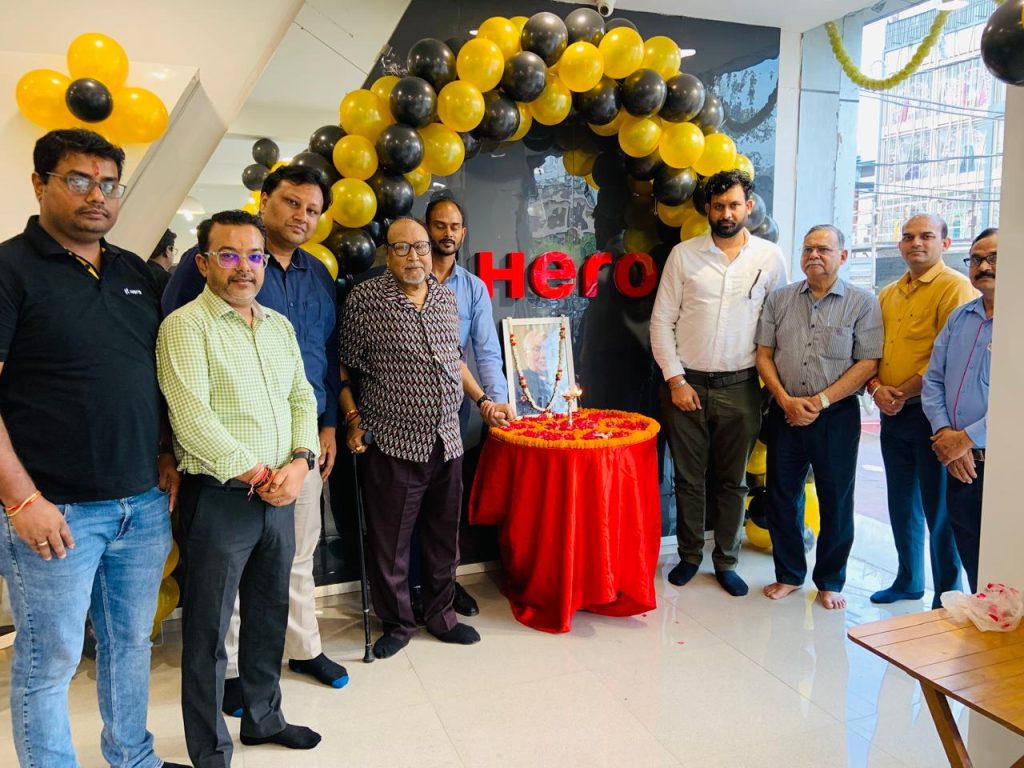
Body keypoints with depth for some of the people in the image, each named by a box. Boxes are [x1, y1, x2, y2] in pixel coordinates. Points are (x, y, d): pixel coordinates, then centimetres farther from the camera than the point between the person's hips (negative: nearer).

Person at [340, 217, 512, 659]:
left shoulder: (446, 298, 10)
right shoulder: (365, 299, -7)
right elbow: (345, 366, -3)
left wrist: (482, 400, 16)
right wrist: (353, 418, -10)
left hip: (447, 441, 5)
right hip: (392, 444, -5)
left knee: (444, 537, 16)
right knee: (390, 543, 7)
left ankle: (440, 615, 35)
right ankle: (396, 623, 28)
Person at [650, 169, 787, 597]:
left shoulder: (770, 258, 3)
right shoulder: (684, 255, 1)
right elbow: (661, 321, 1)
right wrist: (675, 380, -4)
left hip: (739, 386, 1)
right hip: (686, 384, 0)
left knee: (732, 481, 11)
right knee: (689, 477, 9)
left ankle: (726, 561, 26)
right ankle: (689, 555, 26)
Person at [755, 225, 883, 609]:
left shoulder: (862, 303, -1)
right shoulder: (779, 299, 7)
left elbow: (867, 364, -7)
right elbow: (764, 354, 4)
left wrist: (821, 401, -14)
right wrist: (786, 400, -9)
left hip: (837, 415, -2)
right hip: (784, 413, 3)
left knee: (836, 501, 6)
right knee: (782, 495, 9)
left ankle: (830, 581, 23)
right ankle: (789, 574, 26)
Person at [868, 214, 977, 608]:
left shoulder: (954, 287, -9)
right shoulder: (888, 294, 14)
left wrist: (906, 392, -17)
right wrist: (876, 388, -5)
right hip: (891, 413, 7)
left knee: (938, 509, 2)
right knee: (902, 503, 17)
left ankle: (947, 595, 16)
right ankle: (908, 580, 33)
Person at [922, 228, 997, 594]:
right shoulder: (959, 318, 12)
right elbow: (933, 380, 10)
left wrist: (967, 438, -16)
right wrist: (944, 434, -5)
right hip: (960, 465, 6)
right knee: (970, 561, 17)